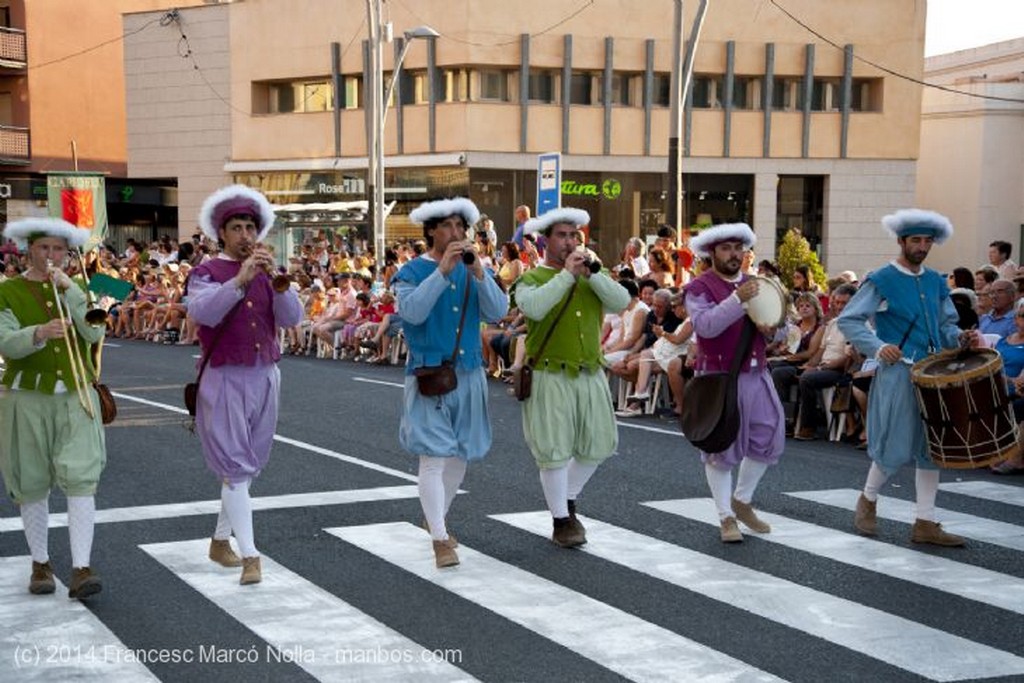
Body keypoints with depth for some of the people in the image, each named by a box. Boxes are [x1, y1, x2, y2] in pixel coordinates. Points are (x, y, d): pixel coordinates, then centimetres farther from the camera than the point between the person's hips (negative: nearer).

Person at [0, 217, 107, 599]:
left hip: (76, 397, 1)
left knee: (81, 480, -12)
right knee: (32, 486, 6)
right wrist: (38, 333, -31)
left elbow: (94, 333, -7)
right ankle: (41, 564, 21)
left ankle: (81, 570, -14)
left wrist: (68, 289, -14)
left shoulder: (76, 289, 10)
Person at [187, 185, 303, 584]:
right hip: (225, 381, -5)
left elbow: (293, 319, -3)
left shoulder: (267, 274, 10)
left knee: (250, 467, 13)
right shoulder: (206, 274, -1)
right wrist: (240, 279, -33)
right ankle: (249, 556, -11)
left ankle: (220, 540, 29)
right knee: (235, 468, -8)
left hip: (265, 378, 5)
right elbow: (202, 312, -22)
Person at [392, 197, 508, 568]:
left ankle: (436, 518, 35)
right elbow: (412, 311, -21)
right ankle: (441, 540, -9)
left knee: (459, 455, 14)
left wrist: (478, 271, -18)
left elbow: (497, 312, -6)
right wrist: (442, 270, -25)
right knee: (434, 457, -11)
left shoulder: (474, 271, 8)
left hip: (468, 374, 5)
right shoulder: (412, 272, -2)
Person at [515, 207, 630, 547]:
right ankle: (561, 520, 11)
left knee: (597, 445, 11)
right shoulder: (532, 279, -2)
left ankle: (569, 500, 33)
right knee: (554, 450, -2)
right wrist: (566, 274, -22)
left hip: (590, 375, 5)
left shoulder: (594, 277, 11)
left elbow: (621, 302, -7)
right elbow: (533, 308, -25)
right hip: (550, 377, -5)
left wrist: (590, 273, -17)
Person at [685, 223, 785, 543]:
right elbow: (705, 326, -24)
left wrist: (771, 330, -9)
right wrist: (737, 299, -32)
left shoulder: (756, 284, 13)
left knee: (768, 437, 5)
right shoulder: (699, 288, -6)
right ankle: (726, 517, 11)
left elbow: (780, 329, 15)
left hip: (755, 374, 6)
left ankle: (742, 501, 25)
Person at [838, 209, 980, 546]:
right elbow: (847, 320, -8)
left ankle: (925, 523, 11)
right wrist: (878, 347, -20)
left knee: (932, 447, 5)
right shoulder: (881, 280, -5)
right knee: (896, 449, -3)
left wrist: (960, 337, -3)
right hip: (898, 373, -6)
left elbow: (945, 325, 19)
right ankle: (868, 500, 24)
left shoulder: (936, 282, 13)